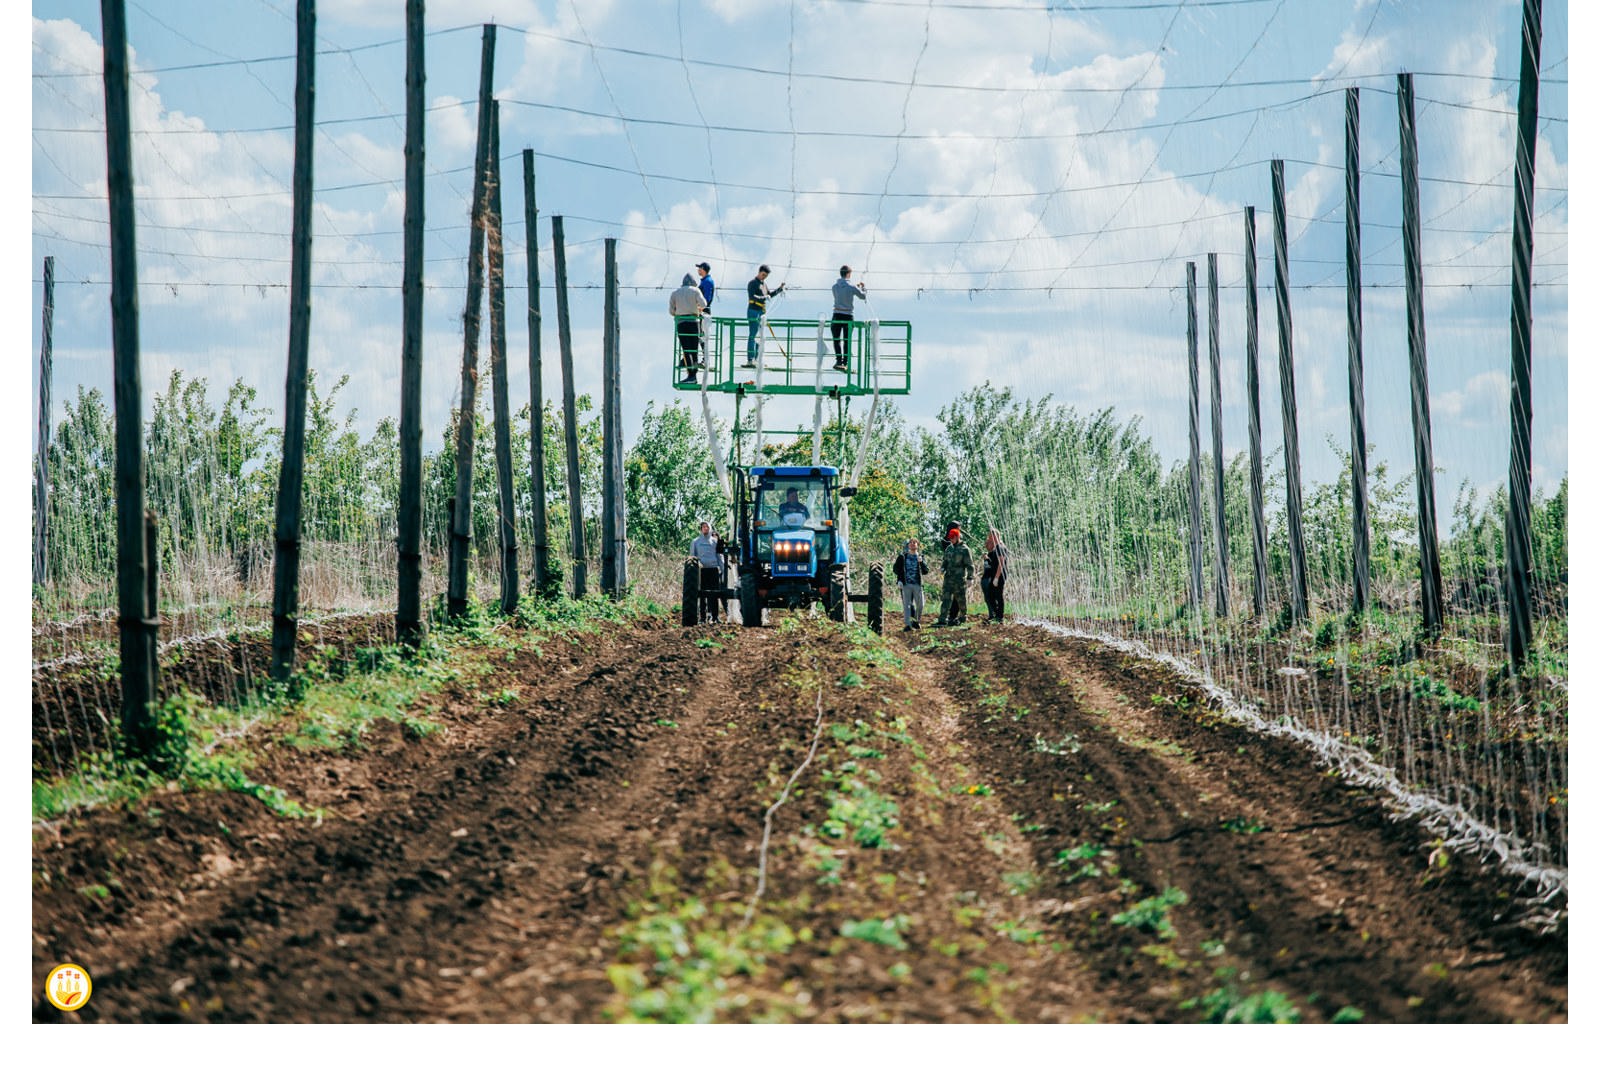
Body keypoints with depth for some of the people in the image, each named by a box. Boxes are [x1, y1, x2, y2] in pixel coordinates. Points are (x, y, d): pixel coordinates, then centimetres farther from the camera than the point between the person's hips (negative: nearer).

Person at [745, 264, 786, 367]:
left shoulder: (763, 284, 18)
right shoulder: (753, 283, -9)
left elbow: (769, 294, 29)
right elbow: (752, 296, -22)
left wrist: (780, 289, 17)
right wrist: (763, 298, -35)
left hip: (762, 312, 9)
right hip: (754, 311, -9)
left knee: (759, 337, 10)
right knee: (753, 336, -12)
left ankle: (756, 359, 16)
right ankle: (749, 360, -14)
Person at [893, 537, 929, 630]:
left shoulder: (921, 557, 10)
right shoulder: (902, 557, 9)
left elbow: (926, 571, 2)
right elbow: (896, 569, 9)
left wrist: (921, 562, -15)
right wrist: (899, 580, -4)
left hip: (917, 584, 1)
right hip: (906, 584, -1)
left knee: (920, 604, 3)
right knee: (907, 604, -6)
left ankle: (916, 621, 25)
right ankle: (908, 624, -6)